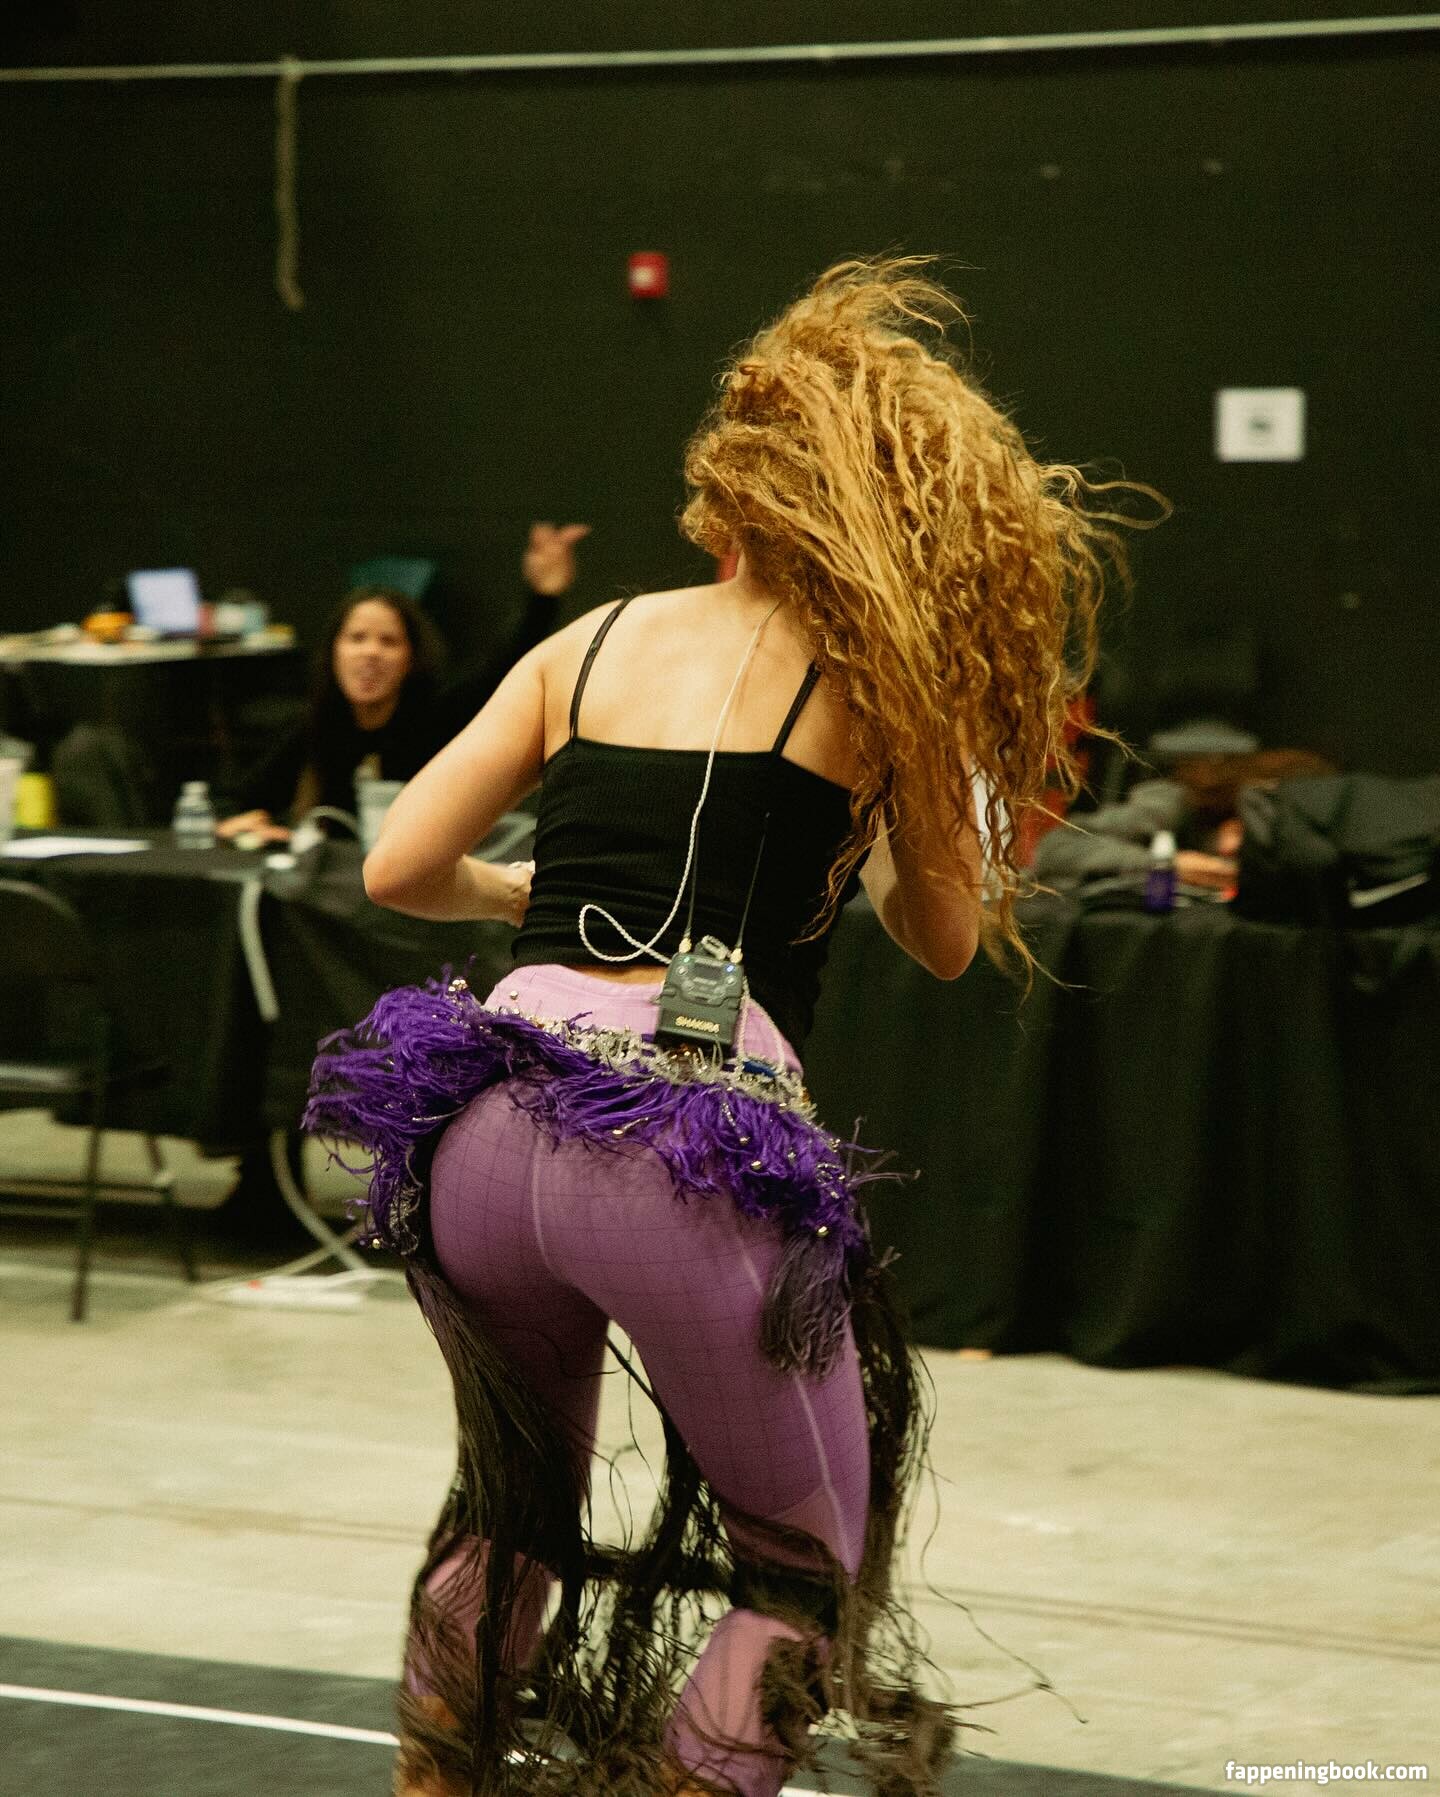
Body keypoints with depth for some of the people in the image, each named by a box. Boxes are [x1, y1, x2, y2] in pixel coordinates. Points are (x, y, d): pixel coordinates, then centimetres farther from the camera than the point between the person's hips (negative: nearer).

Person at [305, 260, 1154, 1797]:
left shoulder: (593, 644, 19)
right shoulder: (876, 675, 10)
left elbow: (400, 869, 18)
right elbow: (943, 939, 19)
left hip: (481, 1135, 4)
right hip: (691, 1148, -4)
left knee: (510, 1511, 32)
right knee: (804, 1569, 16)